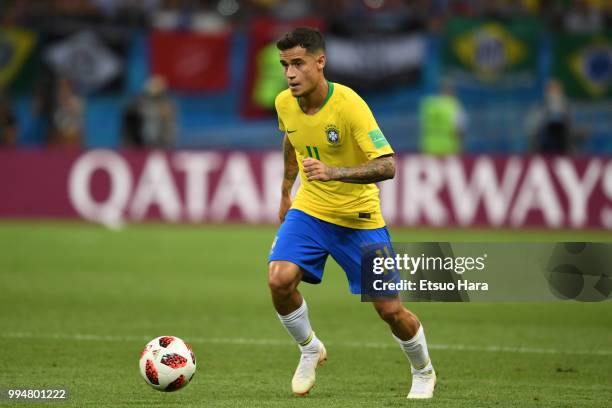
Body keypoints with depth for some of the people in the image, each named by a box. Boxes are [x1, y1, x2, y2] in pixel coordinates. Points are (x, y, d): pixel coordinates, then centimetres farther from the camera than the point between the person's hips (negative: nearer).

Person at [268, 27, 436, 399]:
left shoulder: (349, 105, -25)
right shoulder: (285, 103, -7)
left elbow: (387, 166, -29)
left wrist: (332, 172, -41)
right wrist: (286, 190, 24)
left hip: (359, 217, -4)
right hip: (308, 209, 4)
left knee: (390, 309, -1)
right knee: (280, 280, -21)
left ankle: (424, 373, 29)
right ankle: (310, 351, 7)